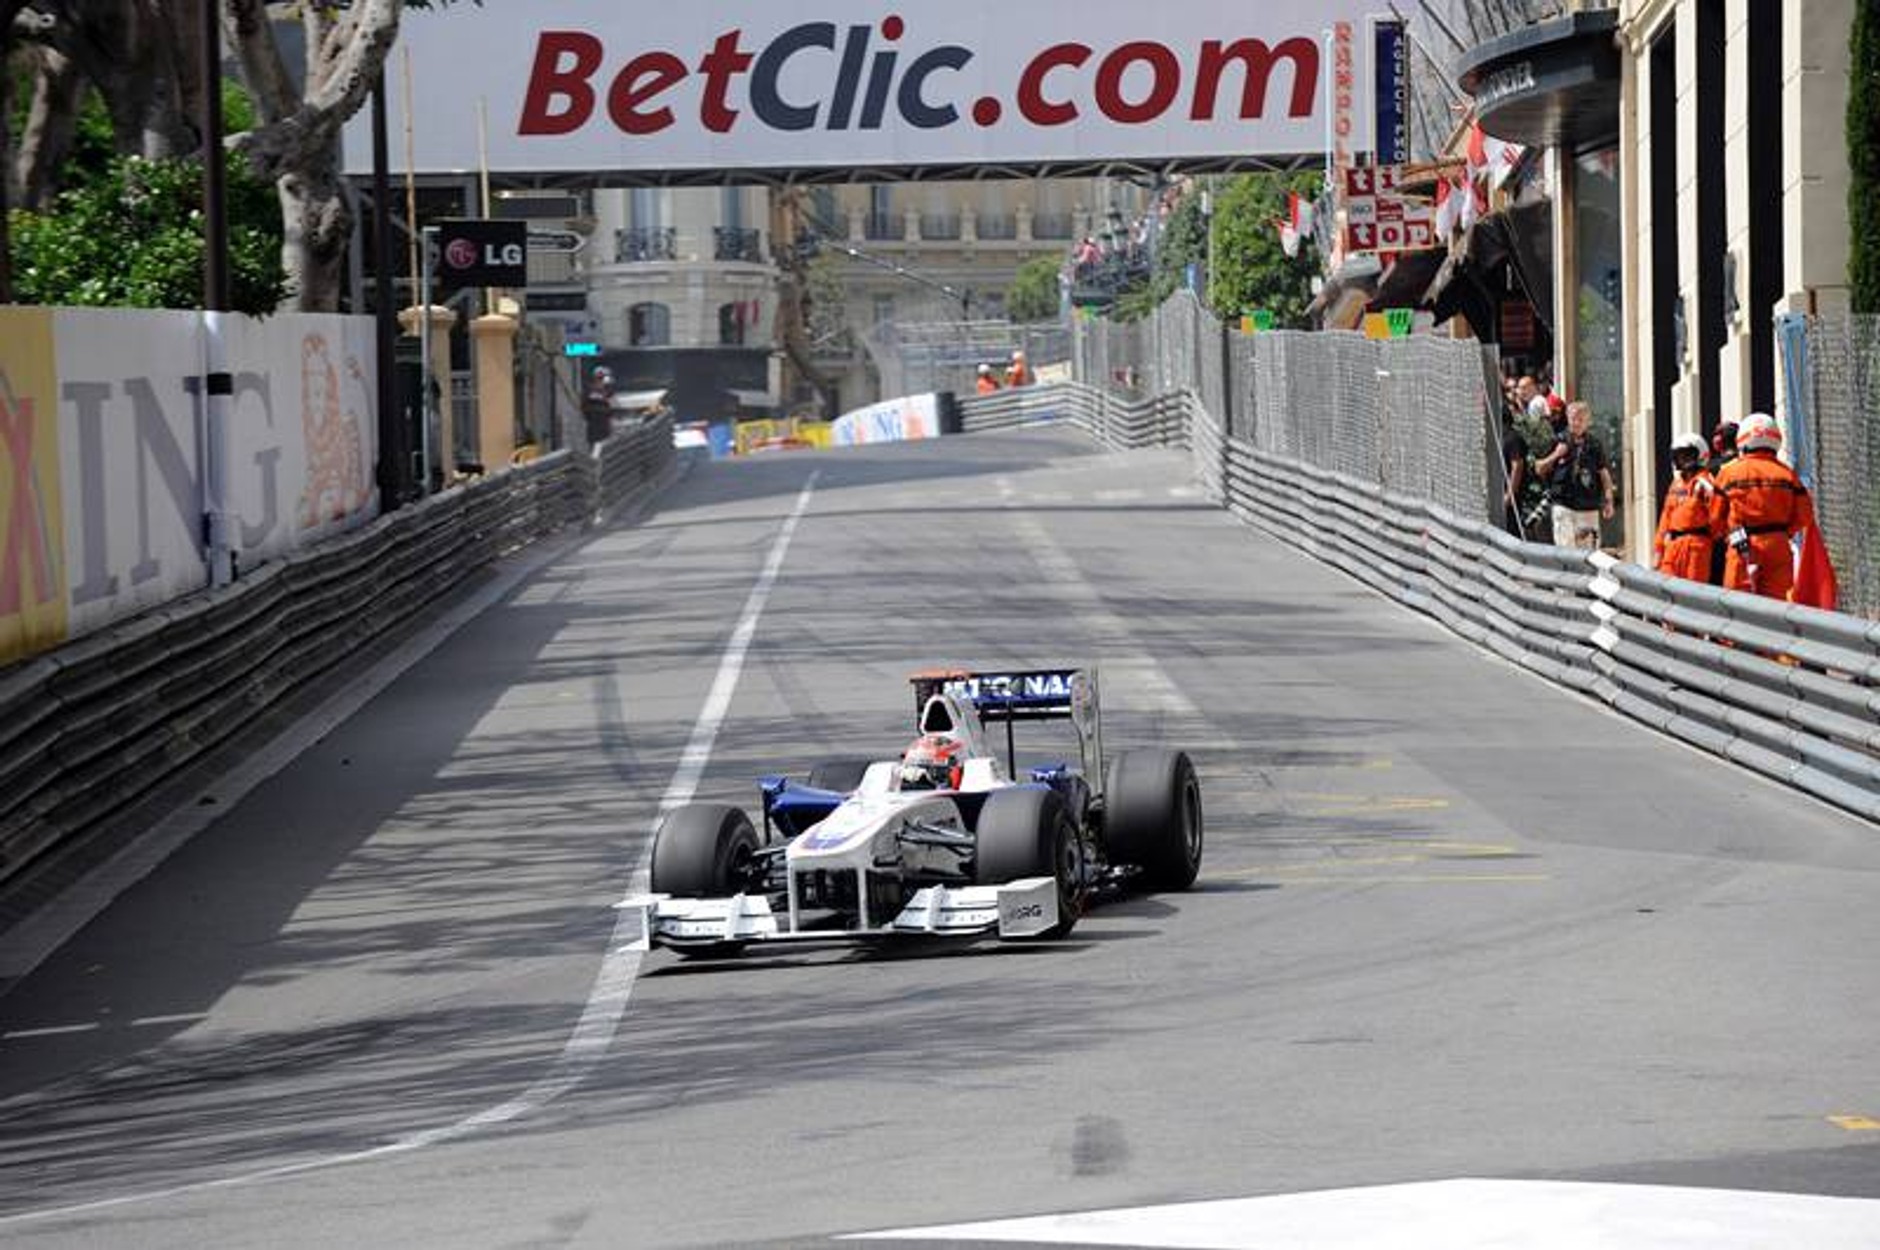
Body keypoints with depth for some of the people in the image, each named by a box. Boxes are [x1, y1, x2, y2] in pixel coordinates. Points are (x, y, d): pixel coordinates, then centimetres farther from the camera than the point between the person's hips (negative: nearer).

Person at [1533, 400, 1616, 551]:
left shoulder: (1594, 445, 8)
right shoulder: (1558, 441, 4)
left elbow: (1604, 474, 12)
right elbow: (1539, 469, 8)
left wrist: (1608, 501, 3)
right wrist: (1555, 456, -9)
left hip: (1589, 508, 2)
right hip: (1564, 506, -2)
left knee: (1589, 549, 1)